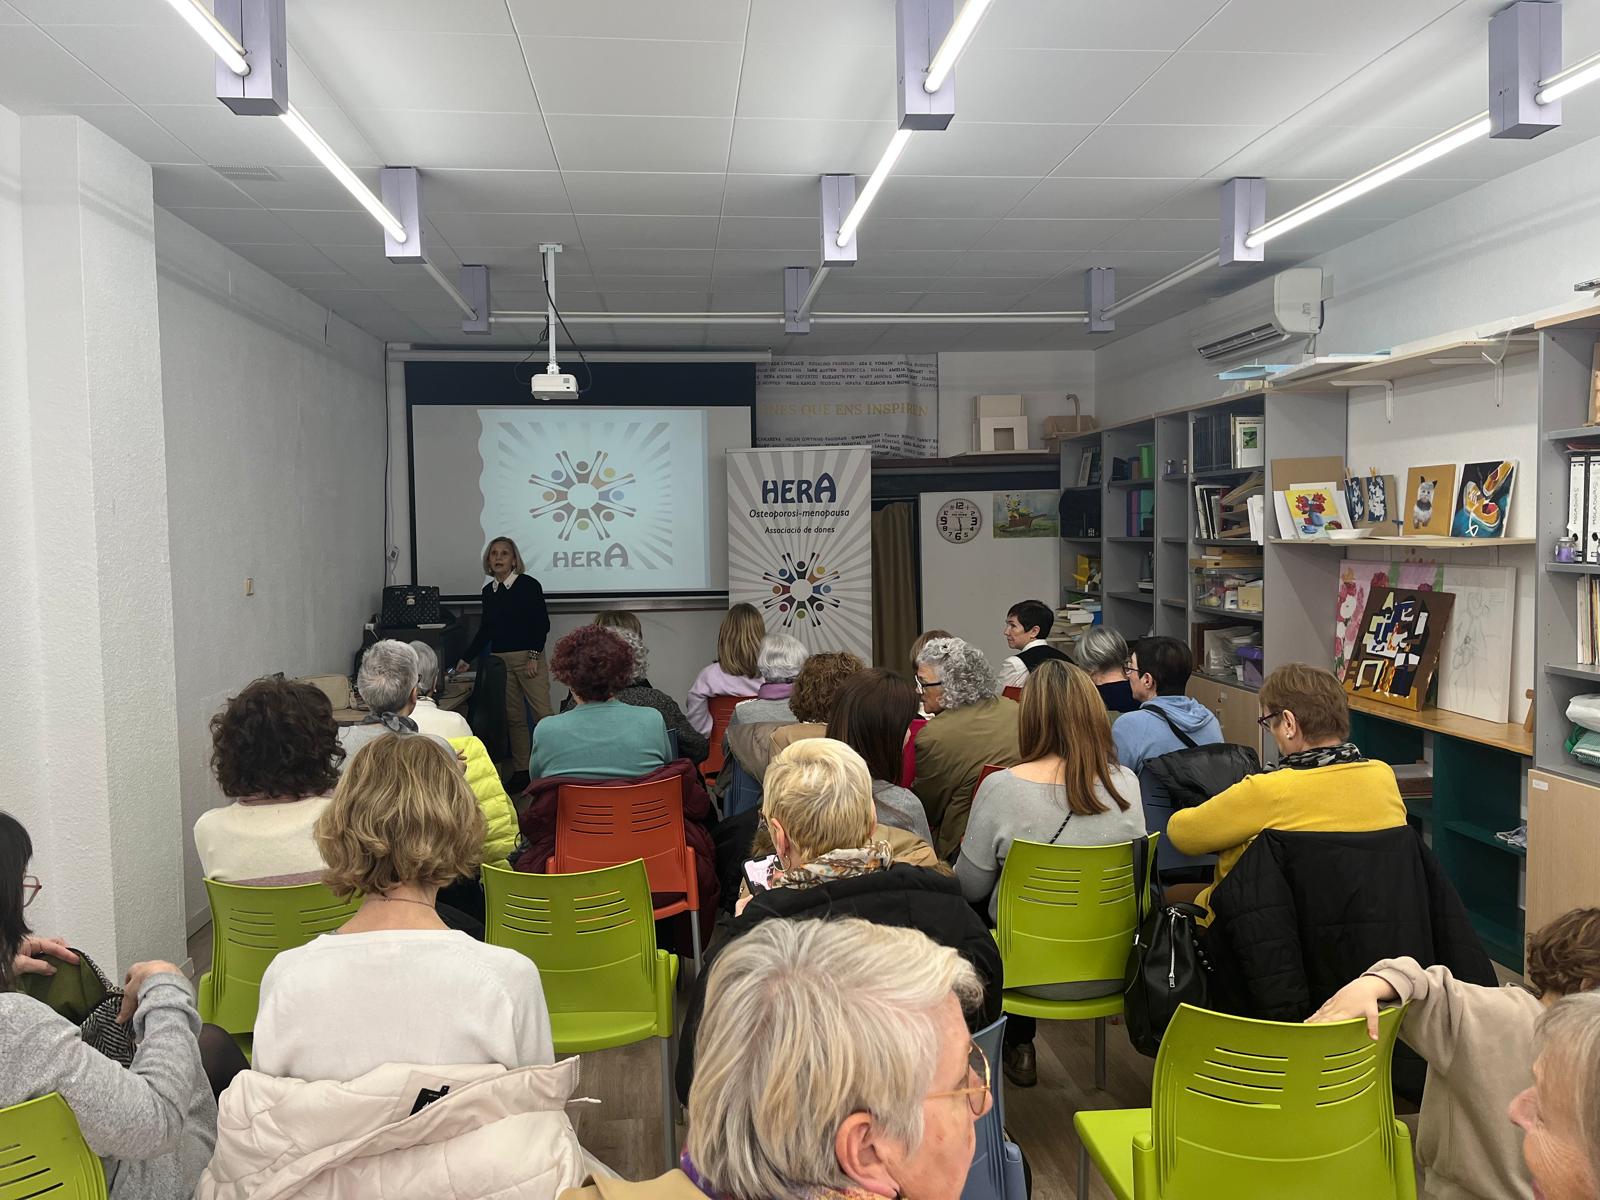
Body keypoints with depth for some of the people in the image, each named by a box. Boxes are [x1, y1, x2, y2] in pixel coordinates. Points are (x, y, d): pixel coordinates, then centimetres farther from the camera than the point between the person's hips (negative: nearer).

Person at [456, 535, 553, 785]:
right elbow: (485, 629, 19)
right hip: (499, 659, 5)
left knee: (542, 713, -8)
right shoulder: (488, 591, 11)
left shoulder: (529, 585, -4)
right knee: (514, 717, 6)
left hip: (529, 657, -5)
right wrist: (467, 658, 16)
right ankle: (521, 770, 12)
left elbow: (542, 624, -6)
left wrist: (533, 656, -13)